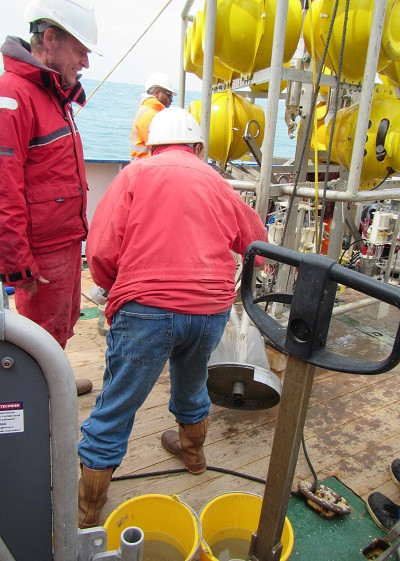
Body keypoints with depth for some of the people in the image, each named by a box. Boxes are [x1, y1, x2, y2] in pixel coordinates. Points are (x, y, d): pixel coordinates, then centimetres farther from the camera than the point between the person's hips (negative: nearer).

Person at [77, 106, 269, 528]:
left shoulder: (136, 174, 3)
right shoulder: (217, 182, 14)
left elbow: (101, 250, -5)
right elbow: (258, 244, 24)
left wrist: (114, 289, 14)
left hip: (146, 310, -3)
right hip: (212, 309, 4)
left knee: (114, 410, 10)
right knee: (192, 385, 29)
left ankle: (85, 512, 25)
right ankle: (192, 450, 54)